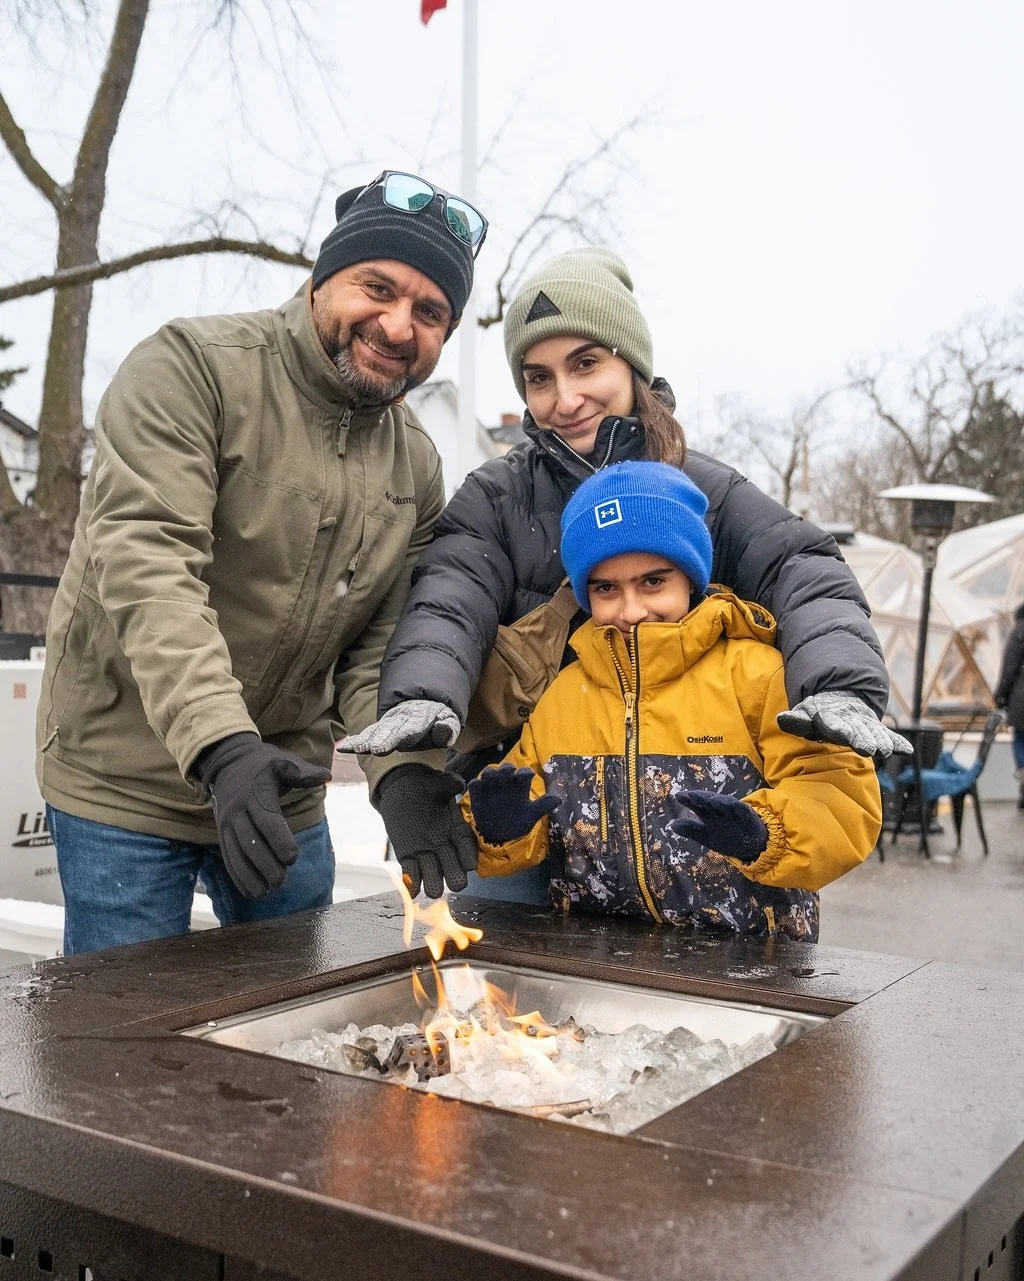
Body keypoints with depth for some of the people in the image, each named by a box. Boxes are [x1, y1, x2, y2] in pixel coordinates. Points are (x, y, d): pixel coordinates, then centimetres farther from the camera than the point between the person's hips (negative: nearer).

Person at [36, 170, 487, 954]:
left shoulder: (416, 469, 4)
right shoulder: (192, 366, -15)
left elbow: (379, 649, 1)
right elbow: (145, 564, -27)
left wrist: (401, 767, -18)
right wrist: (220, 743, -39)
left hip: (282, 791, 6)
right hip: (126, 781, -5)